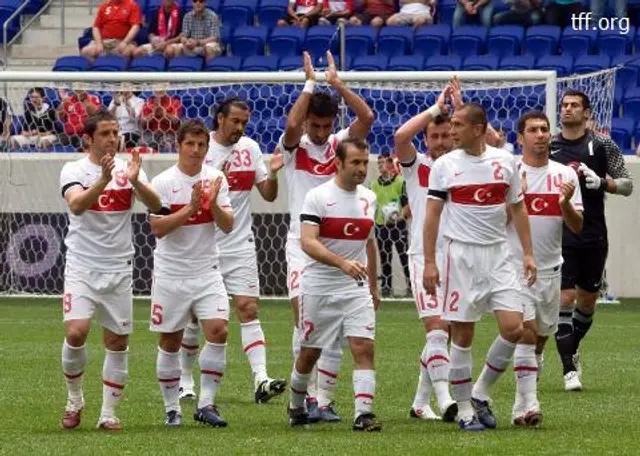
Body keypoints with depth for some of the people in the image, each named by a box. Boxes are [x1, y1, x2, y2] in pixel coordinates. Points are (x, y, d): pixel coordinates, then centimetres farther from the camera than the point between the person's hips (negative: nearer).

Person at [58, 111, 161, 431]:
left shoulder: (127, 168, 3)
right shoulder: (74, 170, -4)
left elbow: (155, 205, -10)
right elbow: (76, 204, -24)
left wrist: (135, 181, -29)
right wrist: (104, 180, -39)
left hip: (119, 269, 3)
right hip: (82, 267, -3)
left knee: (118, 342, 4)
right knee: (76, 333, -17)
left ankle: (109, 413, 13)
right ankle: (74, 399, 5)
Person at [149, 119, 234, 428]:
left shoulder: (216, 179, 3)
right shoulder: (163, 183, -6)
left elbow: (228, 226, -2)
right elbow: (158, 228, -14)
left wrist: (213, 203, -19)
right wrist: (190, 208, -22)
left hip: (206, 271, 2)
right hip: (171, 273, -2)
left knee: (218, 330, -14)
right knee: (170, 342, 4)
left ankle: (206, 403, -6)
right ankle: (172, 408, 16)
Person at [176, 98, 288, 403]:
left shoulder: (250, 148, 6)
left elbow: (268, 195, 9)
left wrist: (272, 174, -11)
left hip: (240, 246, 3)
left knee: (248, 310, -8)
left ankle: (261, 380, -17)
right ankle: (185, 380, 19)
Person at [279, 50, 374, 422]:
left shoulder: (340, 144, 7)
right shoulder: (295, 147, 1)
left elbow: (367, 117, -9)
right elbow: (292, 124, -21)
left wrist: (337, 83, -10)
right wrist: (311, 83, -15)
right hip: (302, 244, -3)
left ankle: (324, 400, 6)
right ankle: (308, 398, -9)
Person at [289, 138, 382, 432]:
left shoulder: (368, 198, 9)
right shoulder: (318, 197, -10)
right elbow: (308, 242, -21)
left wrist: (374, 287, 23)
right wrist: (342, 263, -35)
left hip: (356, 289, 4)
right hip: (319, 287, -4)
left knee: (364, 347, -12)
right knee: (310, 352, 9)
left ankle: (363, 414, -17)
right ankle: (296, 407, 31)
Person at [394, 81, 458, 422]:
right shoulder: (416, 166, 4)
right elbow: (401, 136, -15)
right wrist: (435, 108, -10)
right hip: (424, 256, -3)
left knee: (441, 334, 8)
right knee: (436, 328, -16)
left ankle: (421, 403, 19)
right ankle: (445, 401, -24)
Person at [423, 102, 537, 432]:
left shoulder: (505, 162, 5)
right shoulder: (444, 165, -1)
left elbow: (517, 209, 12)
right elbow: (432, 214, 0)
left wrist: (528, 253, 6)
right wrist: (429, 262, -7)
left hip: (497, 254, 2)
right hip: (460, 254, -2)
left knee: (513, 328, -7)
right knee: (462, 335, -1)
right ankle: (464, 408, 9)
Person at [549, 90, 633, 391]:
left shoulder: (602, 145, 2)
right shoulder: (548, 146, 5)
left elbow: (627, 185, 3)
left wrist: (602, 182, -14)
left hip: (593, 236, 1)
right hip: (559, 236, -1)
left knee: (588, 300, 10)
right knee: (565, 299, -10)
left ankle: (570, 351, 35)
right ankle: (570, 370, -8)